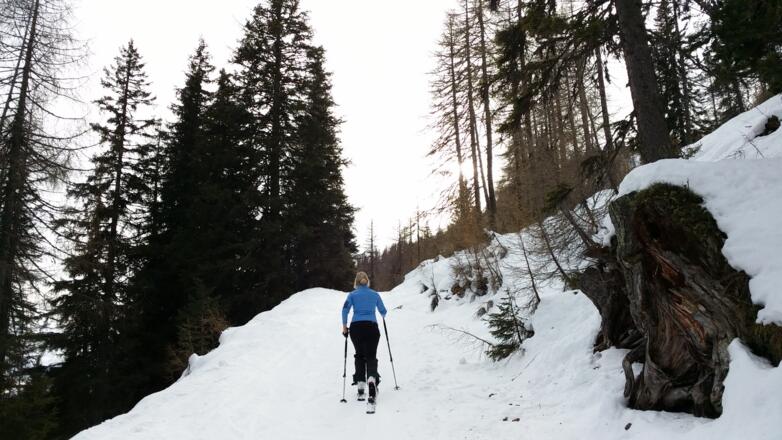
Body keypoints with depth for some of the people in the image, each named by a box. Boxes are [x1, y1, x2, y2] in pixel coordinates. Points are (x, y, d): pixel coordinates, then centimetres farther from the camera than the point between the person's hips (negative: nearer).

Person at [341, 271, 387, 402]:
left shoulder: (352, 294, 6)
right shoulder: (375, 294, 10)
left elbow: (345, 309, -6)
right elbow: (383, 311, 17)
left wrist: (344, 326, 2)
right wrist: (383, 317, 40)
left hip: (356, 327, 0)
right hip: (371, 327, 0)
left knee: (360, 356, 17)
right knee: (371, 356, 1)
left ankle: (361, 383, 8)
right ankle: (372, 379, -28)